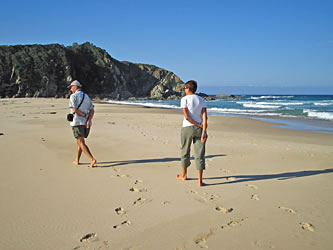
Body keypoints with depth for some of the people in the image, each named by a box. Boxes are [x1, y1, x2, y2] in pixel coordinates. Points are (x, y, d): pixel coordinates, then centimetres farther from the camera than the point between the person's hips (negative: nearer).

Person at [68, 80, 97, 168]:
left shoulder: (73, 96, -3)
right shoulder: (86, 96, 16)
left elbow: (74, 109, -16)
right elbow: (92, 110, 4)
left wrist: (84, 115, -5)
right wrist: (89, 120, -9)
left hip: (77, 122, -7)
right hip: (86, 123, 7)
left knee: (81, 143, -8)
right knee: (80, 141, 18)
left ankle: (92, 159, -21)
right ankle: (77, 160, 24)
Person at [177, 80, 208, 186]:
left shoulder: (184, 99, -5)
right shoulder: (202, 100, 5)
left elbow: (187, 117, -13)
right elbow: (205, 117, -6)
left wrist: (199, 125, -6)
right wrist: (203, 132, -11)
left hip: (187, 128, -2)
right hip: (199, 129, 3)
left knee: (185, 152, 15)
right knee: (199, 155, 2)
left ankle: (184, 175, 33)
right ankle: (200, 181, -1)